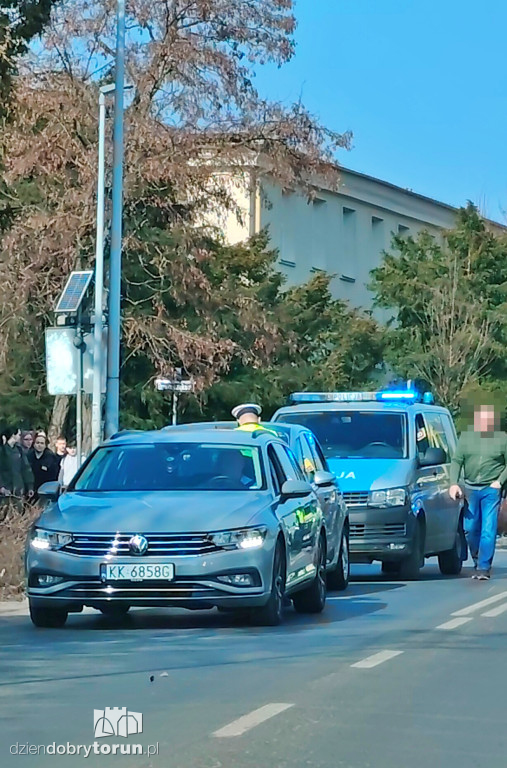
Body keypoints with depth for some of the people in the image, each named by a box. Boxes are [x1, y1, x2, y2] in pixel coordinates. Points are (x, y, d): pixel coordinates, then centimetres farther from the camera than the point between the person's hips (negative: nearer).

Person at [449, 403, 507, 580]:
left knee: (488, 530, -8)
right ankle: (477, 563, 22)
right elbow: (456, 461, 4)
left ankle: (484, 568, -6)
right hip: (470, 489, 3)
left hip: (491, 490, -3)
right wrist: (454, 483, -9)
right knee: (470, 529, 5)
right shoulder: (466, 437, 8)